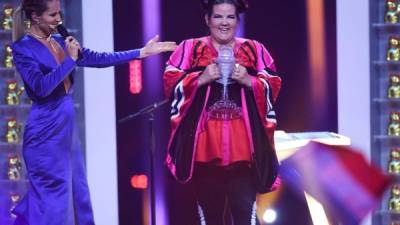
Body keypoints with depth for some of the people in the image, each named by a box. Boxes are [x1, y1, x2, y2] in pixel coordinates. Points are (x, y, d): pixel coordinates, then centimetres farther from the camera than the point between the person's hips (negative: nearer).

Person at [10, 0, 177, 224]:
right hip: (46, 130, -8)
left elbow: (98, 58, 12)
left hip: (66, 126, 8)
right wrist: (70, 60, -18)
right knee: (53, 198, -4)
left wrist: (141, 52, 10)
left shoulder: (60, 41, 10)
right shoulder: (23, 47, -11)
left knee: (76, 193, 13)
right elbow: (41, 87, -23)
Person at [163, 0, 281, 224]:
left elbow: (273, 88, 5)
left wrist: (248, 80, -12)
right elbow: (172, 84, 0)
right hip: (205, 143, 0)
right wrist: (201, 78, -13)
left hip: (243, 144, 0)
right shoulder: (190, 49, 8)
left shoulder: (255, 50, 11)